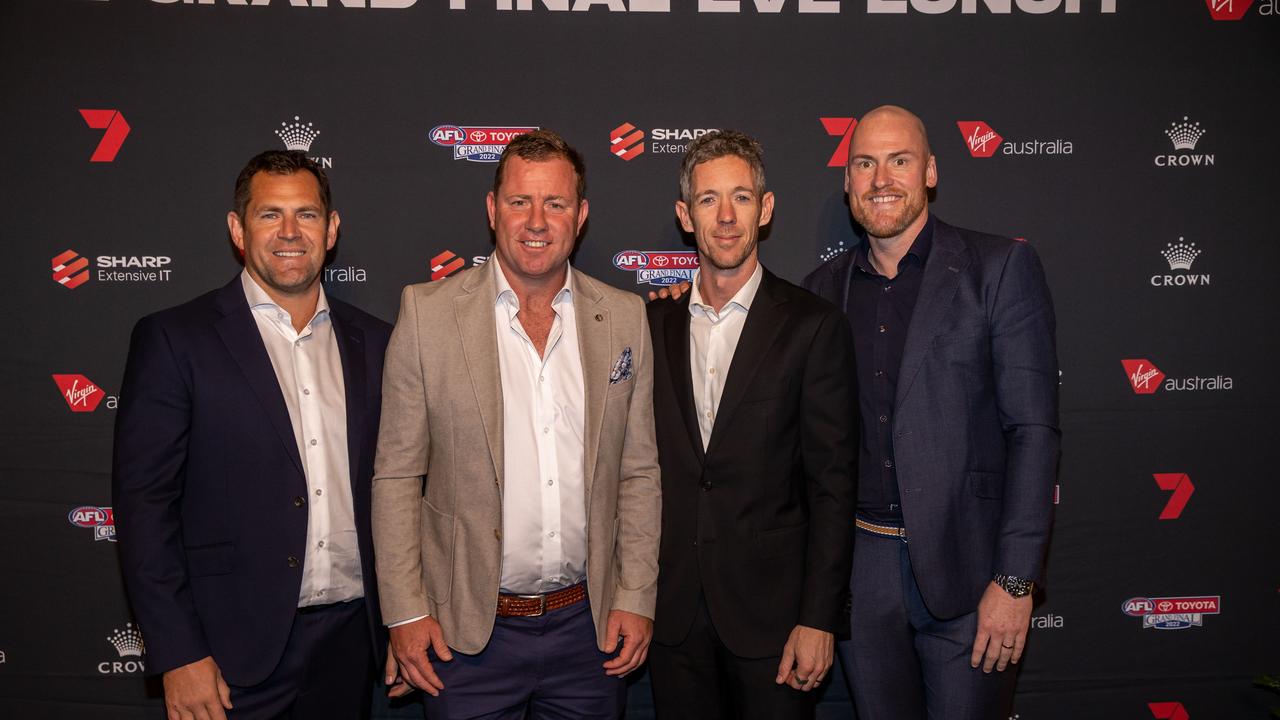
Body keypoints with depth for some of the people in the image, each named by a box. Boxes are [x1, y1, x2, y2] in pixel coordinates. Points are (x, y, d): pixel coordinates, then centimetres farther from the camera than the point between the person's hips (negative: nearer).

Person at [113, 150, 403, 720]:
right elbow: (143, 501, -8)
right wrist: (178, 656, -11)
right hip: (235, 649, -3)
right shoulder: (173, 339, -6)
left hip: (349, 638, 4)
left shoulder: (372, 342, 5)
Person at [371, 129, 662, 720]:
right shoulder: (427, 312, -5)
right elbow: (396, 475, -3)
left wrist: (637, 598, 2)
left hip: (590, 625, 2)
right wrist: (405, 610, -5)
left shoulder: (624, 318, 1)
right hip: (467, 629, -2)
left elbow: (639, 472, 5)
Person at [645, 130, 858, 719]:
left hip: (770, 606, -3)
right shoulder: (654, 323, 5)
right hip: (672, 609, 3)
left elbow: (831, 486, -7)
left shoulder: (813, 326, -6)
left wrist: (819, 619, -10)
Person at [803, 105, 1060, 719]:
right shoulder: (824, 287, 8)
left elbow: (1033, 430, -9)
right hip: (858, 568, 4)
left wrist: (1015, 579, -13)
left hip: (964, 568, -3)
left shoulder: (1000, 267, -5)